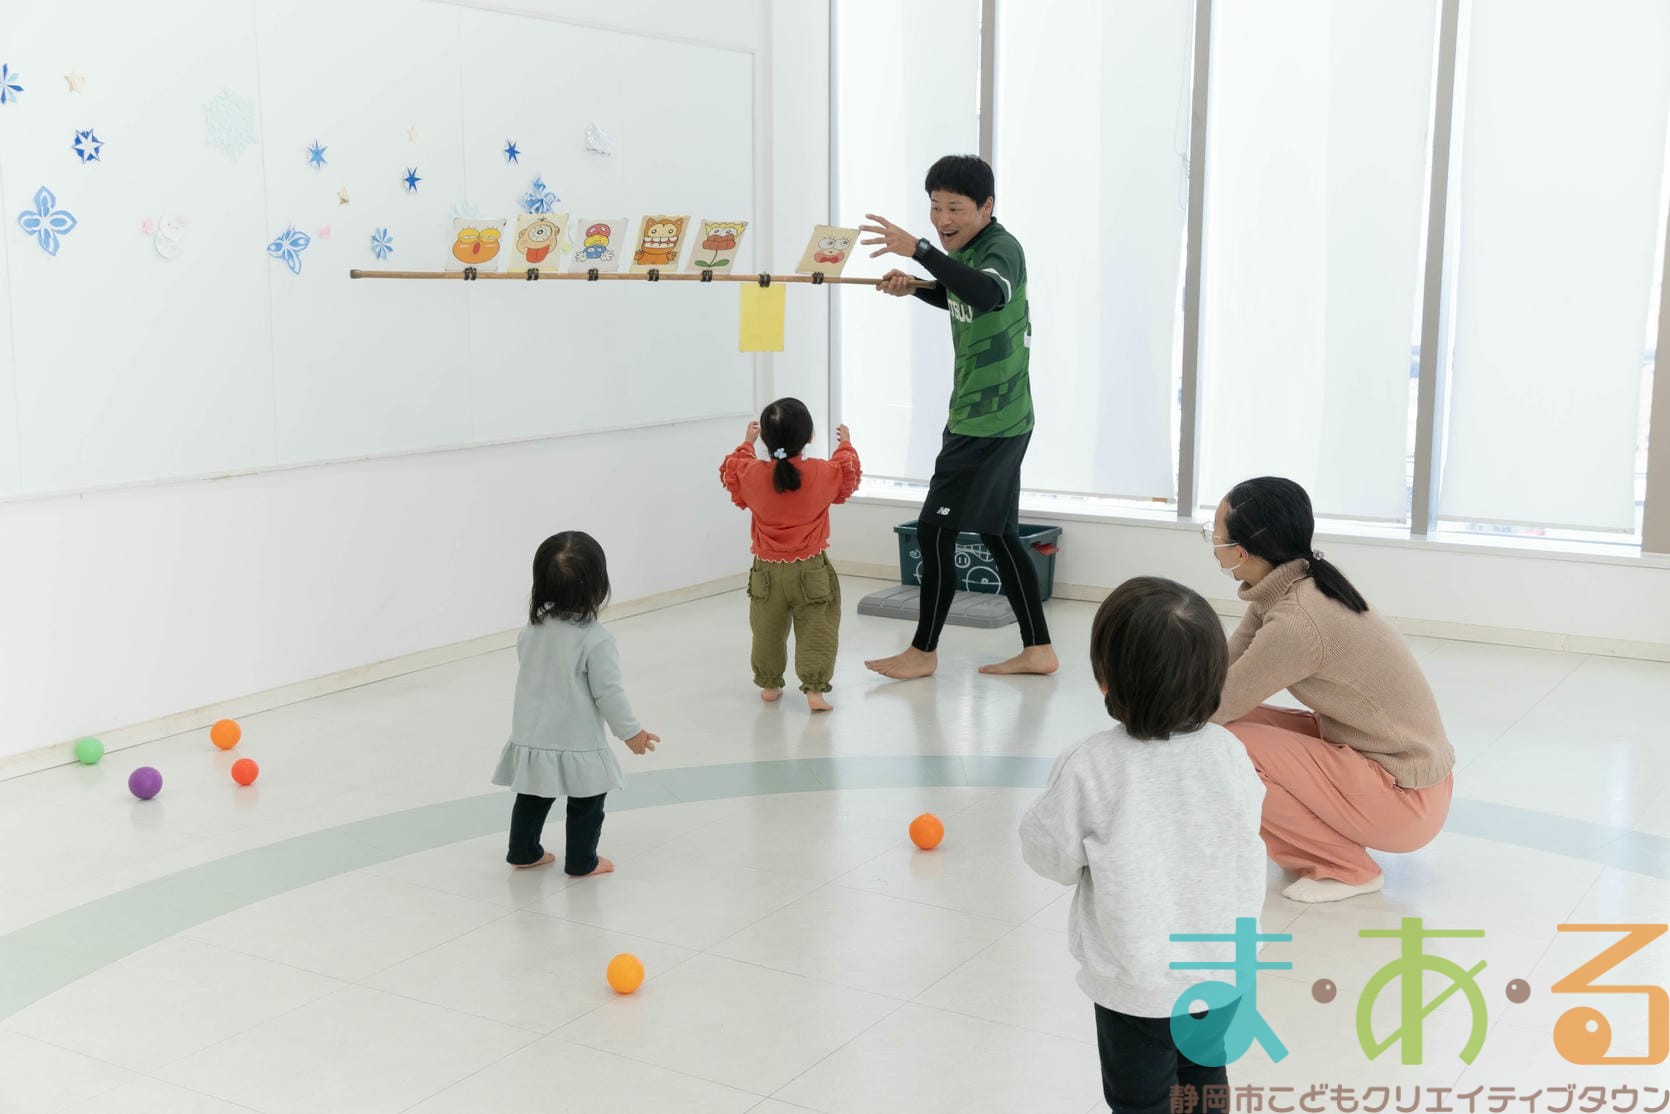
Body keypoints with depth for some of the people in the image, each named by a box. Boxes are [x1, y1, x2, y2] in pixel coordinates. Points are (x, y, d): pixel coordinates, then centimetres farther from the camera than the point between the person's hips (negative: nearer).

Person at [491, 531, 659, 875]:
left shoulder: (532, 629, -3)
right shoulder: (596, 639, -21)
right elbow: (608, 692, -18)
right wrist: (630, 731, -5)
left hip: (531, 737, 6)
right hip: (576, 743, -6)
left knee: (532, 799, 23)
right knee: (586, 805, 13)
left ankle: (523, 851, 35)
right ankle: (582, 861, 23)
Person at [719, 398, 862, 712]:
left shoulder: (752, 474, -10)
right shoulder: (824, 473, -12)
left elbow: (730, 473, 13)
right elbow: (848, 475, 11)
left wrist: (746, 443, 26)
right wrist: (846, 444, 28)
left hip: (768, 571, 2)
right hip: (810, 571, -2)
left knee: (768, 632, 17)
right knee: (816, 633, 4)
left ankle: (769, 685, 29)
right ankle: (815, 689, -2)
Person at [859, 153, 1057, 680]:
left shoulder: (1002, 249, -18)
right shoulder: (965, 251, 10)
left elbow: (989, 295, -42)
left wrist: (918, 249, -47)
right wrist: (913, 286, 10)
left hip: (989, 424, -10)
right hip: (996, 420, 10)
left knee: (935, 529, -3)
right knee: (998, 532, 13)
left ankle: (923, 651, 10)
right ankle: (1038, 649, 20)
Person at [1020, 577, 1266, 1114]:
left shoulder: (1089, 767, -24)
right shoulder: (1228, 752, -13)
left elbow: (1052, 855, -12)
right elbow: (1246, 828, 4)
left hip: (1139, 984, -4)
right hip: (1223, 969, 4)